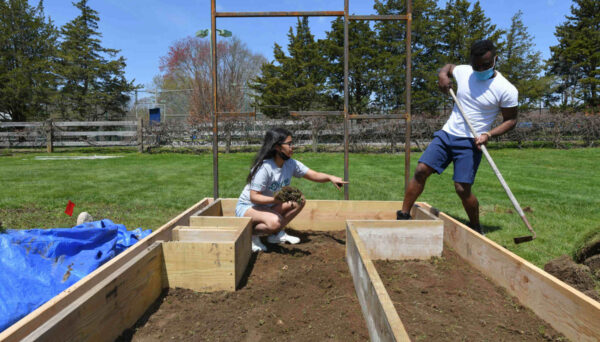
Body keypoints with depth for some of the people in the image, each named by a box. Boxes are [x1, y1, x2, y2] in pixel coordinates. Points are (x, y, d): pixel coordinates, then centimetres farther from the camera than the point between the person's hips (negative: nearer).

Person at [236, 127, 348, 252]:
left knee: (300, 200, -8)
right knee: (275, 222, -35)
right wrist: (277, 199, -42)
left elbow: (314, 175, -6)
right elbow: (254, 197, -29)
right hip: (247, 206, -8)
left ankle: (277, 233, 4)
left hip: (268, 205, 8)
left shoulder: (291, 164, -7)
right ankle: (251, 234, -5)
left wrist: (330, 177, -26)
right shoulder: (264, 168, -28)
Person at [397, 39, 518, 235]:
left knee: (462, 188, -12)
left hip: (470, 142, -4)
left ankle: (476, 229, 13)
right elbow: (448, 67, 27)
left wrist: (489, 134, -16)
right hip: (447, 133, 4)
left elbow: (511, 120, 1)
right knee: (421, 170, -10)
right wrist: (442, 75, 3)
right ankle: (403, 216, 1)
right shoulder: (463, 72, 4)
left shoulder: (506, 90, -7)